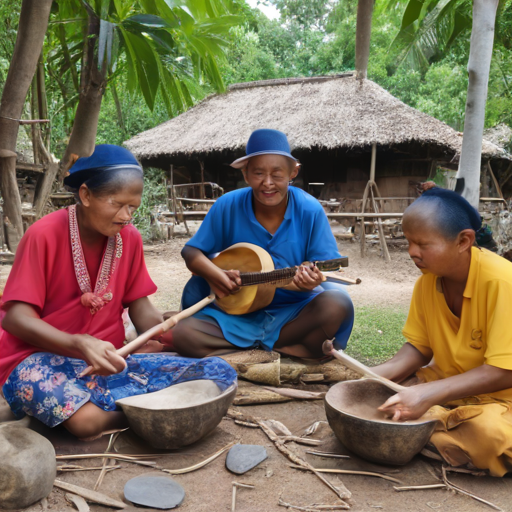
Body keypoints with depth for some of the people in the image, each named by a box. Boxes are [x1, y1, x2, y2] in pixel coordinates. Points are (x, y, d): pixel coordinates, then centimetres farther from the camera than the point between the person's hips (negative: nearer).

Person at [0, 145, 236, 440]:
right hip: (42, 357, -5)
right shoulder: (44, 235, -10)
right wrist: (80, 344, -33)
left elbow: (141, 309, 6)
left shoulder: (130, 238, 3)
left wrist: (170, 334, -16)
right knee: (85, 419, -42)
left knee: (220, 372, -13)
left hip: (108, 359, 6)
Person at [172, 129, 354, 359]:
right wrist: (215, 275, -19)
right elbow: (191, 252, 1)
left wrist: (311, 279, -32)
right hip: (237, 314, 2)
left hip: (294, 314, -1)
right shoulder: (227, 206, -7)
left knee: (337, 304, -31)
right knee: (183, 334, -22)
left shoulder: (309, 210, -10)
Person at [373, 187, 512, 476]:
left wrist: (430, 394, -32)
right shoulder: (428, 280, -7)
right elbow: (418, 348, 1)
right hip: (446, 383, 6)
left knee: (489, 432, -36)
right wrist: (378, 375, -18)